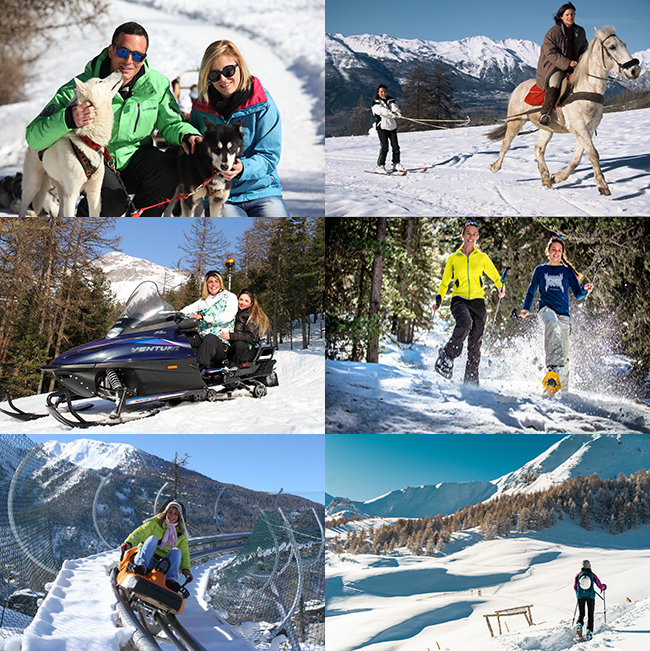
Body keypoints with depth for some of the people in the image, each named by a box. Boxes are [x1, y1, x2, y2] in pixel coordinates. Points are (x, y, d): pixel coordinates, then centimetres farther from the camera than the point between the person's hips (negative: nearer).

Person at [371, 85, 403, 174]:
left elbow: (394, 107, -7)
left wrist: (398, 112, -31)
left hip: (392, 126, 5)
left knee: (395, 146, 3)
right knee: (384, 147, -13)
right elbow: (382, 110, -21)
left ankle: (396, 164, 14)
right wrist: (391, 113, -38)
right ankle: (380, 166, -7)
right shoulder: (376, 102, -1)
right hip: (382, 127, -5)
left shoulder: (390, 100, 14)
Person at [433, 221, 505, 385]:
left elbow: (495, 276, 18)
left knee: (475, 345, -3)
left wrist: (500, 288, -5)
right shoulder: (453, 258, 12)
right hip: (459, 299, -1)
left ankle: (471, 381, 4)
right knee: (464, 322, -35)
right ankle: (448, 355, -17)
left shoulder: (482, 257, 13)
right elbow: (445, 281, 18)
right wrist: (440, 297, 0)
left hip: (478, 301, 1)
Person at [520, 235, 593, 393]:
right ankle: (554, 367, -55)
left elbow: (577, 294, 13)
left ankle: (563, 390, 7)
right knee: (552, 323, -39)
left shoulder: (567, 271, 16)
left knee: (564, 352, -4)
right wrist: (526, 308, 8)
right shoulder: (540, 270, 16)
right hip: (546, 308, -2)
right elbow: (531, 291, 23)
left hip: (563, 313, 2)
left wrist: (585, 290, -9)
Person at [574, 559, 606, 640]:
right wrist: (604, 587, 27)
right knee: (590, 614, 9)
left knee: (581, 613, 13)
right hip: (590, 596, -1)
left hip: (580, 596, 1)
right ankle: (589, 631, -1)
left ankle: (579, 624, -16)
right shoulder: (593, 575, -3)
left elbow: (575, 587, 7)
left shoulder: (578, 575, 1)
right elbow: (600, 586, 3)